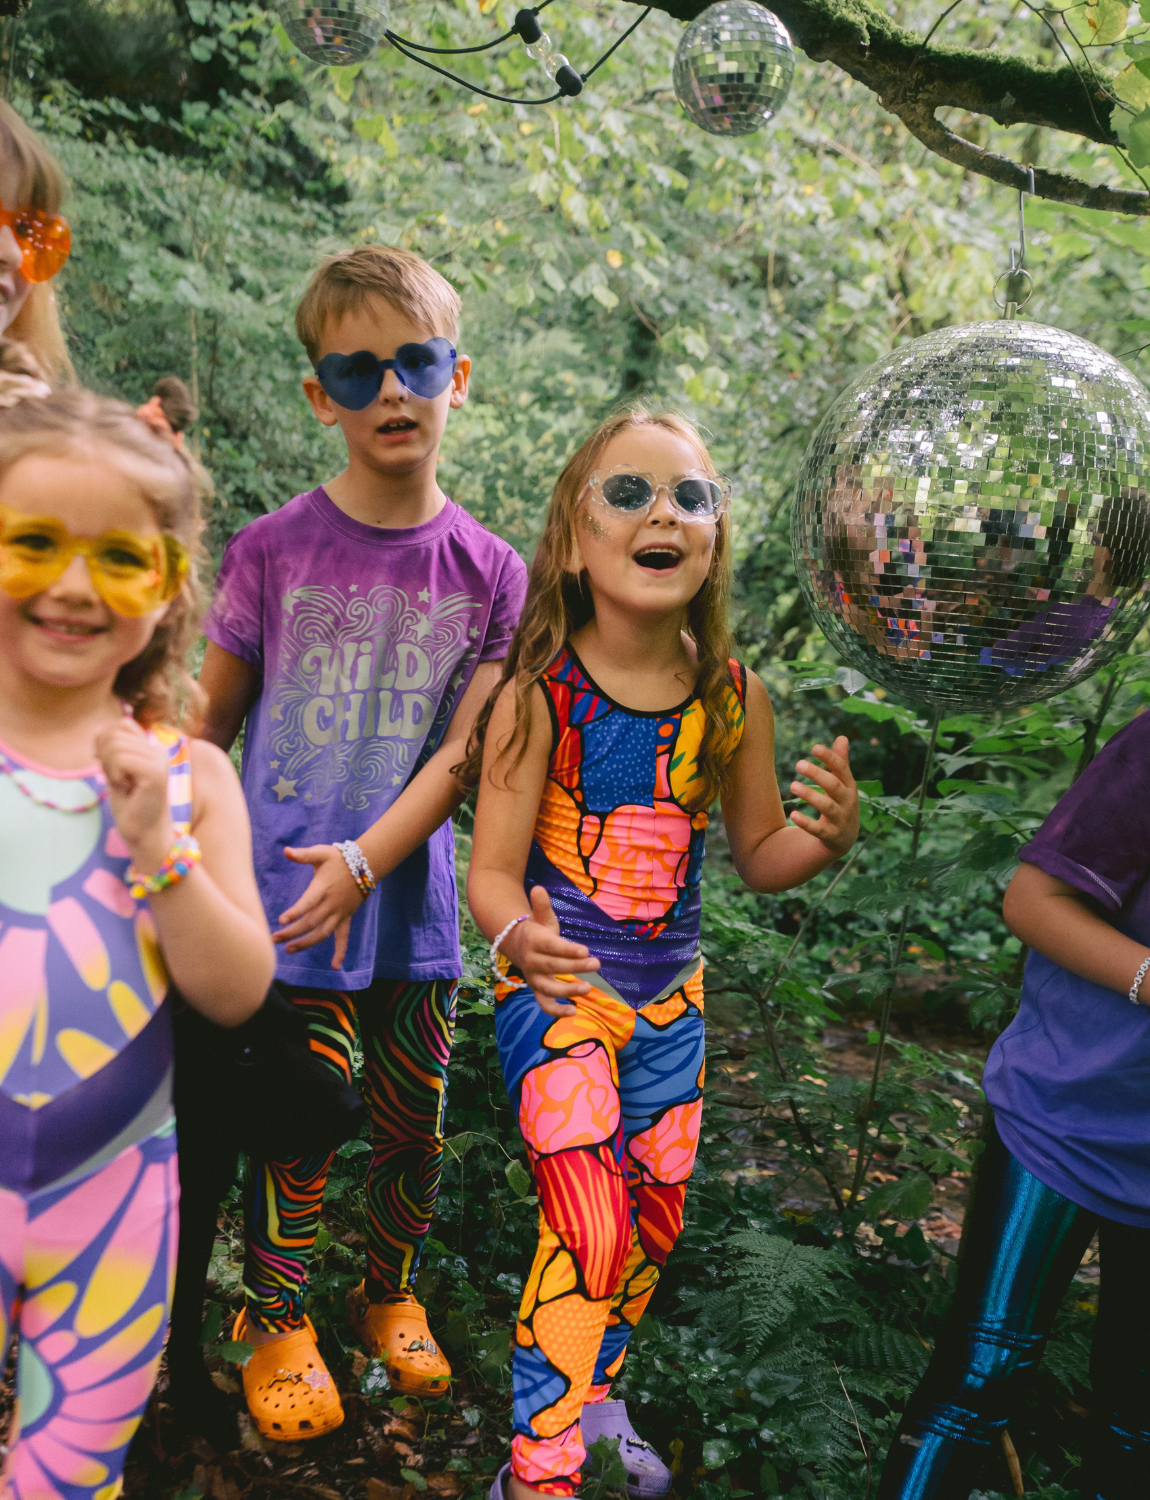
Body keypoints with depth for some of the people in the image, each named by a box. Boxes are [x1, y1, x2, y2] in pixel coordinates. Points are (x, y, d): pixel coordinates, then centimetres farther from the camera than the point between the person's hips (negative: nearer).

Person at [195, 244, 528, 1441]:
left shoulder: (488, 572, -1)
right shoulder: (273, 550, -5)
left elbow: (463, 751, -4)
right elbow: (210, 722, 2)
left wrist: (366, 862, -14)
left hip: (409, 900, 2)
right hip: (284, 897, -2)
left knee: (415, 1125, 14)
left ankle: (391, 1295, 40)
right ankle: (276, 1321, 30)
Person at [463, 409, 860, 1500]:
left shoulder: (735, 697, -7)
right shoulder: (537, 696, -18)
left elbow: (757, 856, 4)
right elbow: (491, 870, -17)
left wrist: (829, 837, -17)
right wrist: (520, 934, -39)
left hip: (670, 995, 5)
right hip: (559, 991, -5)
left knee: (656, 1221, 18)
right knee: (586, 1230, -10)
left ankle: (592, 1391, 45)